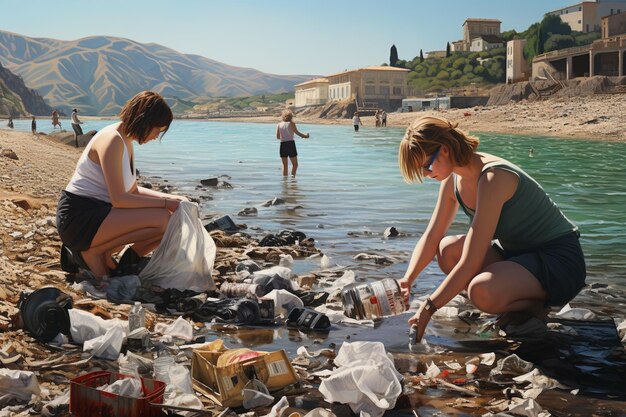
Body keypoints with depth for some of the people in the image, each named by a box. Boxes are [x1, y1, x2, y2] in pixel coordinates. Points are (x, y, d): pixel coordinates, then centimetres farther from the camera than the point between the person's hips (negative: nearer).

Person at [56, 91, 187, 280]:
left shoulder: (126, 142, 13)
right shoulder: (112, 140, -17)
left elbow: (133, 190, 19)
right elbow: (119, 199, -23)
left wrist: (171, 198, 6)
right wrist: (166, 203, -18)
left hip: (97, 213, 10)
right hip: (79, 219, -10)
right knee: (161, 218, -24)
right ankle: (93, 252, -10)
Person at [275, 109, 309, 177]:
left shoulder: (279, 125, 8)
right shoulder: (291, 123, -1)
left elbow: (277, 137, 5)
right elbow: (297, 133, -6)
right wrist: (305, 135, 10)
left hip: (282, 145, 4)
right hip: (291, 144, -4)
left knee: (285, 165, 10)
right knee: (295, 164, 5)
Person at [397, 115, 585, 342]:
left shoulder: (493, 178, -28)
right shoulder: (453, 179, 0)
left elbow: (471, 262, -30)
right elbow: (431, 237, 4)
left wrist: (429, 307, -25)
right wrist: (406, 280, -13)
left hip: (561, 260, -9)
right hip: (518, 252, 9)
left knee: (482, 292, -34)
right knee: (448, 249, -10)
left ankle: (534, 305, -2)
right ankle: (519, 300, 0)